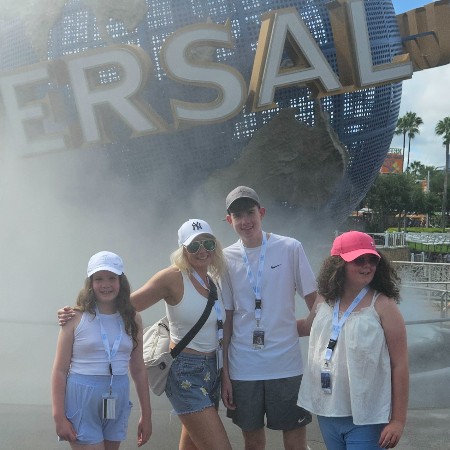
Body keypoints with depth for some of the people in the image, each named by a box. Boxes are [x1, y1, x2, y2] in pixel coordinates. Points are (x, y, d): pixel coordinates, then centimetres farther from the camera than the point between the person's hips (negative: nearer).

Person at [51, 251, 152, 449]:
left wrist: (146, 415, 10)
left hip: (117, 401, 4)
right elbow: (60, 370, -5)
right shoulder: (76, 318, -6)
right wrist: (59, 417, -9)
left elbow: (138, 370, 9)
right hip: (82, 400, -4)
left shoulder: (132, 320, 5)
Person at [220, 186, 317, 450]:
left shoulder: (291, 249, -5)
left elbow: (315, 302, 1)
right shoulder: (226, 259, 1)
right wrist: (224, 372, 4)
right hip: (243, 368, 2)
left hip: (287, 365, -2)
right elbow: (226, 319, 5)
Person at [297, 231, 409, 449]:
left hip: (365, 419, -5)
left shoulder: (382, 306, -13)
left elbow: (399, 365, -12)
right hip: (327, 413, 5)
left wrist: (398, 420, -11)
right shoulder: (324, 301, 1)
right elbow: (307, 326, 23)